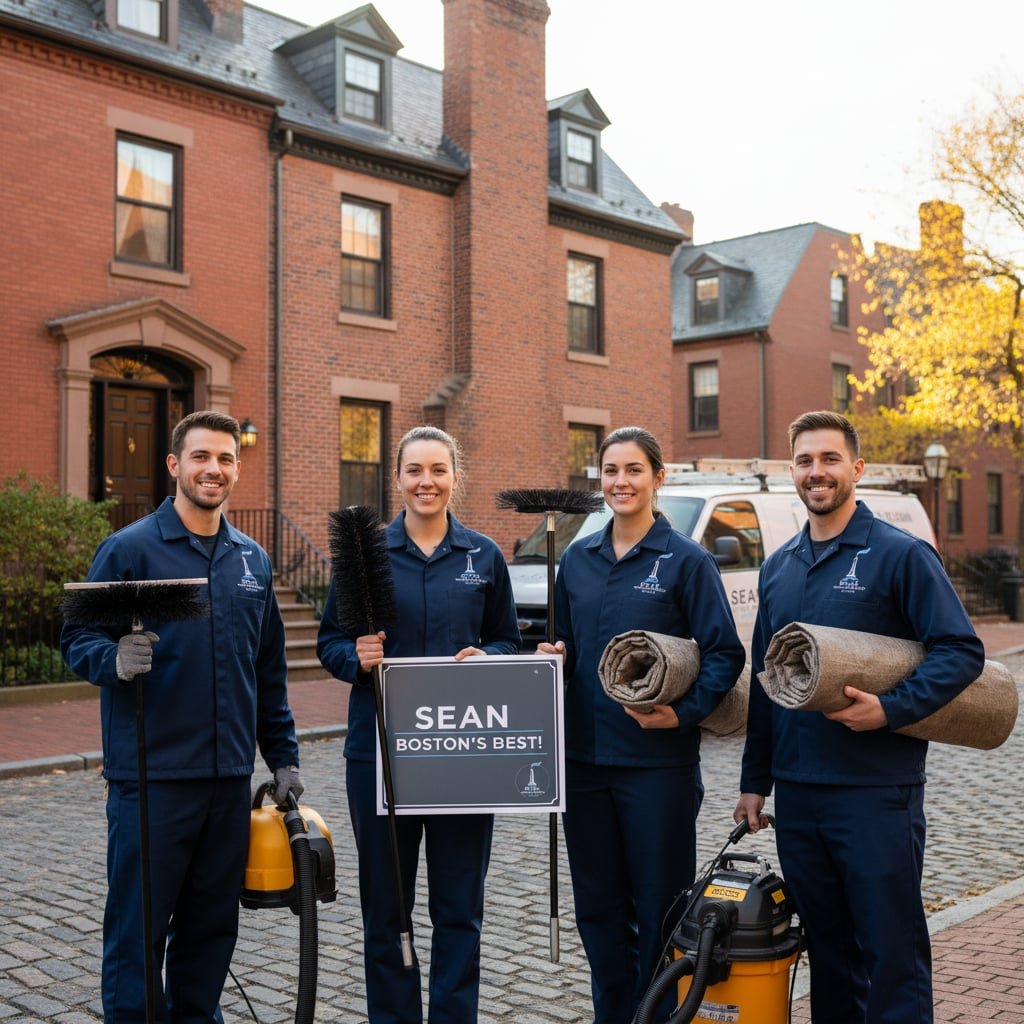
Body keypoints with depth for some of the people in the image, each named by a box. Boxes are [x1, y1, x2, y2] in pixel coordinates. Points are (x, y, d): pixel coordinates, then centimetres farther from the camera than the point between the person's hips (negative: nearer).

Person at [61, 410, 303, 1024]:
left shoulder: (253, 560, 11)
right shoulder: (130, 548, -5)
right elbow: (79, 638, -7)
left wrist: (283, 757, 14)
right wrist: (115, 660, -28)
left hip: (230, 777, 5)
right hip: (152, 775, -5)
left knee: (212, 928, 14)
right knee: (139, 929, 3)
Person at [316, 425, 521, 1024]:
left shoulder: (484, 556, 5)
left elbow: (509, 642, 10)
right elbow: (329, 642, 5)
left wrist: (484, 660, -11)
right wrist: (357, 657, -16)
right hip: (379, 747, 0)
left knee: (460, 904, 7)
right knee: (385, 901, 9)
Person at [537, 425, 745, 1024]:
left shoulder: (686, 560, -5)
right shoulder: (578, 560, 9)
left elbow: (725, 653, -7)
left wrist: (685, 711, -19)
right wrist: (551, 655, -2)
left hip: (657, 759, -5)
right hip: (585, 756, 5)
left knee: (659, 906, 6)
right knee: (598, 905, 14)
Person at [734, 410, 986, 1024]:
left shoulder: (900, 554, -6)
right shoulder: (779, 568, 12)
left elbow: (962, 651, -10)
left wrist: (891, 709, -23)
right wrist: (755, 779, 15)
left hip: (877, 792, -5)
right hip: (797, 793, 6)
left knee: (891, 949, 1)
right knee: (827, 946, 15)